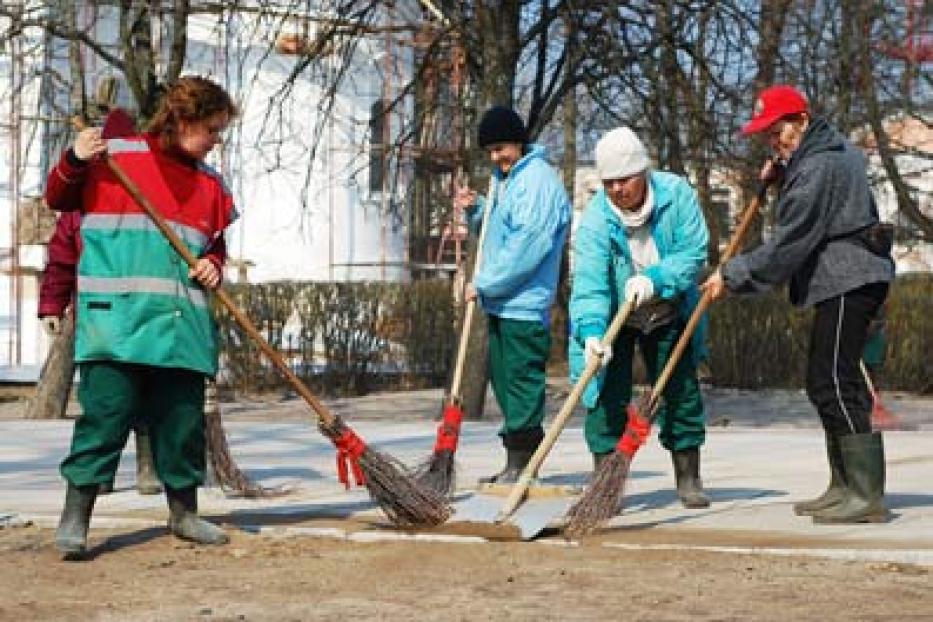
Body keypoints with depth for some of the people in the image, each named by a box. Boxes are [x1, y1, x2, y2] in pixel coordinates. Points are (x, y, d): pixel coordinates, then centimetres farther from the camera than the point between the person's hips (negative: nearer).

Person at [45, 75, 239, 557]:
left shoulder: (210, 183, 17)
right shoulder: (113, 155, 2)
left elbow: (216, 243, 25)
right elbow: (58, 199, 8)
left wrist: (212, 265, 4)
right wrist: (75, 161, -10)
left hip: (182, 323, 5)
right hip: (115, 318, -5)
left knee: (183, 419, 7)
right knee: (105, 413, -9)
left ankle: (183, 512, 20)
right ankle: (75, 517, -2)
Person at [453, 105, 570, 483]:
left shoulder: (538, 180, -14)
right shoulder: (505, 179, 18)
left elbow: (527, 246, -22)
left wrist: (485, 283, -17)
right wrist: (474, 210, 10)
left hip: (524, 304, -10)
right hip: (500, 302, 10)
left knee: (521, 380, -8)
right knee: (502, 378, 13)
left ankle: (522, 463, -4)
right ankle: (517, 464, 19)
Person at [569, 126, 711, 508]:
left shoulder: (676, 193, -18)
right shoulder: (595, 218, -23)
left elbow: (694, 250, -19)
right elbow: (589, 282, -32)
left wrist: (655, 279, -34)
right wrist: (591, 331, -47)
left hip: (668, 316, 2)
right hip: (613, 320, -2)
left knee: (681, 391, 7)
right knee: (608, 395, -9)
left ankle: (688, 478, 20)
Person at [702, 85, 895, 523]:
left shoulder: (817, 169, -17)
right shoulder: (833, 150, 15)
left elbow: (787, 245, -19)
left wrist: (733, 276, -11)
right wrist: (780, 176, 12)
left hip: (848, 282, -11)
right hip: (847, 279, 11)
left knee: (835, 384, -14)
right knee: (824, 385, 14)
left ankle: (867, 495, -16)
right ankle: (844, 487, 17)